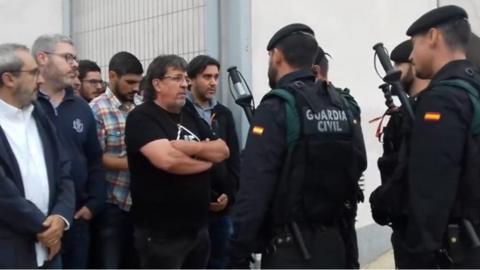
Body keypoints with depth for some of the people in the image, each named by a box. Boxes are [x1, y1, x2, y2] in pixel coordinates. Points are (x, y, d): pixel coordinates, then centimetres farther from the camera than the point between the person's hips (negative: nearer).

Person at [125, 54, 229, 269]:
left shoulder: (190, 116, 13)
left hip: (197, 227, 8)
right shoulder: (142, 117, -11)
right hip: (161, 233, -7)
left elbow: (223, 151, 3)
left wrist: (191, 147, -16)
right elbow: (167, 159, -27)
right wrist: (207, 159, -9)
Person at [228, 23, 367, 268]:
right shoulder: (341, 106, 5)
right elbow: (358, 166, 9)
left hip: (289, 250, -6)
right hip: (332, 245, 7)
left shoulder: (277, 107, -14)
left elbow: (254, 190, -19)